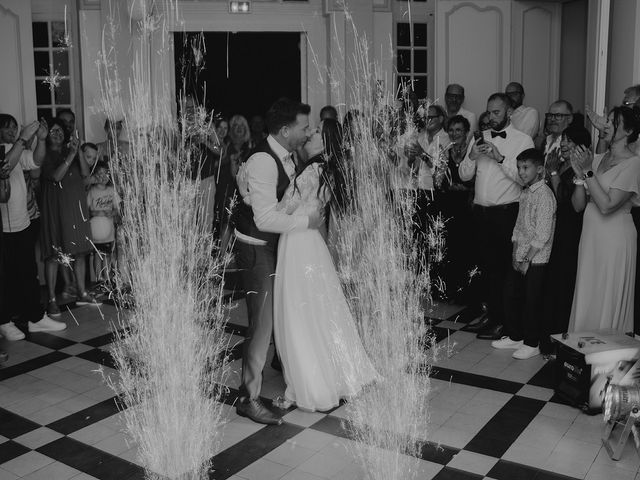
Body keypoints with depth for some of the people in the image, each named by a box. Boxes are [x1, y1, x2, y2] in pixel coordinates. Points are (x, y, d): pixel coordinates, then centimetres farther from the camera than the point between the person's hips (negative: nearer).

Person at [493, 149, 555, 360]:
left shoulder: (544, 195, -16)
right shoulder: (525, 193, 10)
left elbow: (542, 235, -19)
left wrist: (527, 259, -16)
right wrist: (515, 252, 7)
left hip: (535, 260, -8)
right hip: (519, 257, 8)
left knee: (531, 302, 2)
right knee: (511, 296, 14)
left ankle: (532, 344, 15)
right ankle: (514, 336, 29)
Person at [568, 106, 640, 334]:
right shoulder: (597, 159, 10)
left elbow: (607, 206, -20)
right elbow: (578, 205, 6)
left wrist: (588, 171, -17)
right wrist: (580, 175, -8)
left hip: (615, 239, -6)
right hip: (590, 237, 7)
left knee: (608, 303, 3)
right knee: (585, 300, 12)